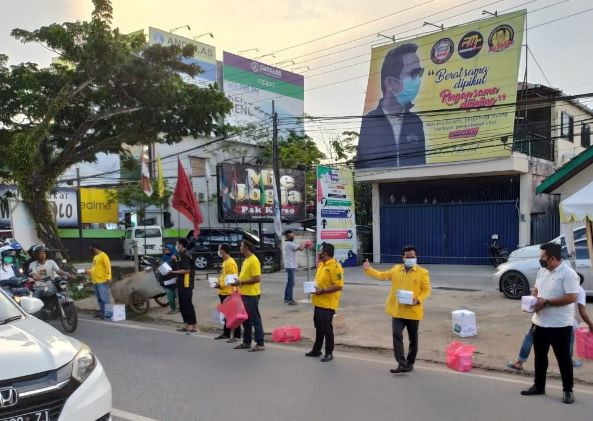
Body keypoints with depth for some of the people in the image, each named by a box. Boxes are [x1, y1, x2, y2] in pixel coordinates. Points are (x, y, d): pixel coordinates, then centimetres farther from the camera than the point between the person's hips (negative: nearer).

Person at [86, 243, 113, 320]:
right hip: (95, 281, 10)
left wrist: (108, 278, -23)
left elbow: (108, 266, -17)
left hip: (102, 281, -10)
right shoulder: (95, 257, 20)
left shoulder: (103, 255, -10)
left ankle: (108, 314, -13)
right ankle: (102, 313, 20)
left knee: (105, 298, -11)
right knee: (99, 299, 13)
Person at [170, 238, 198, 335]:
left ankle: (194, 326, -6)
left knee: (188, 304, -9)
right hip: (181, 284, 10)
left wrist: (173, 272, -17)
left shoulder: (185, 255, -14)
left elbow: (186, 270, -21)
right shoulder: (181, 255, 16)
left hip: (186, 284, -10)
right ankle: (188, 326, 18)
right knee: (183, 305, 12)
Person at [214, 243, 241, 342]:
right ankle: (226, 333, 27)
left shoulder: (230, 263, -17)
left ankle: (236, 336, 1)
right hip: (223, 292, 10)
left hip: (229, 292, -10)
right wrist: (219, 281, 9)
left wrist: (221, 285, -17)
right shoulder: (225, 262, 14)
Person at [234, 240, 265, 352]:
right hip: (244, 294, 10)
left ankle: (260, 344, 3)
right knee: (245, 319, 16)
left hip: (252, 295, -10)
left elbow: (257, 279, -23)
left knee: (255, 319, -4)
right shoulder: (246, 260, 14)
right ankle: (246, 342, 26)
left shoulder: (254, 260, -16)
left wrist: (242, 282, -19)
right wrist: (239, 282, 8)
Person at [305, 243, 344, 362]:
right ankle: (316, 350, 32)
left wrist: (322, 291, -24)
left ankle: (329, 353, 13)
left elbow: (339, 286, -23)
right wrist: (314, 287, 2)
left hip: (328, 304, -9)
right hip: (318, 302, 9)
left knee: (327, 328, 1)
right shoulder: (321, 264, 10)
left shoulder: (335, 266, -19)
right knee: (319, 327, 19)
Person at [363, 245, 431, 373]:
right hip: (397, 311, 2)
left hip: (413, 311, -2)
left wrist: (418, 300, -21)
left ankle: (409, 363, 25)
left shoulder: (423, 272, -4)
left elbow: (426, 290, -5)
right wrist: (368, 270, 3)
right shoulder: (396, 269, 8)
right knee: (397, 335, -11)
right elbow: (382, 276, 14)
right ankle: (402, 364, -10)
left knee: (413, 339, 10)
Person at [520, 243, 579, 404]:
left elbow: (572, 297, -23)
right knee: (540, 356, 17)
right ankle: (539, 386, 30)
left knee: (563, 358, 6)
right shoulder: (542, 271, 8)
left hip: (560, 325, -8)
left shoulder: (568, 273, -17)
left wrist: (546, 302, -23)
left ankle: (567, 390, 19)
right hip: (540, 322, 8)